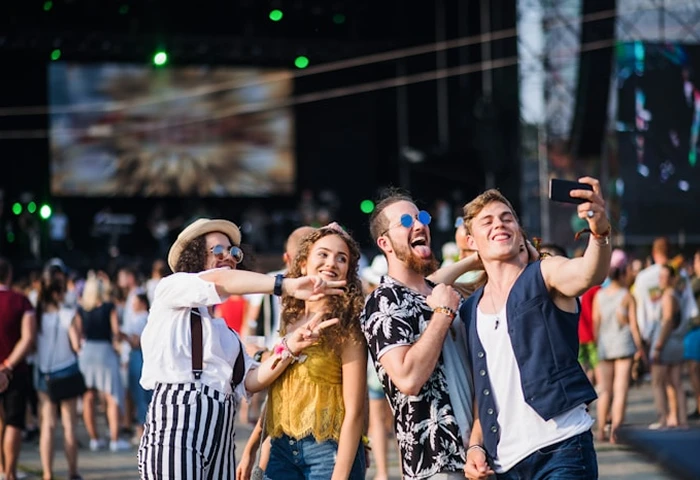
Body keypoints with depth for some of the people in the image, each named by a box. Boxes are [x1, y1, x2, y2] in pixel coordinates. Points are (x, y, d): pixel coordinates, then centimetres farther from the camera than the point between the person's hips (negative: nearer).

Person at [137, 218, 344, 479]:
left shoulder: (225, 330, 25)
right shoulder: (170, 289, 8)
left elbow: (249, 381, 9)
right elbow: (219, 280, -13)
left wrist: (290, 347, -7)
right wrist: (287, 285, -19)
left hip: (220, 440, 7)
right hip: (175, 425, -7)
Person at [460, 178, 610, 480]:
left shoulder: (545, 274, 0)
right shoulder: (469, 312, 14)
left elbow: (589, 274, -23)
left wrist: (599, 231, -43)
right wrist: (476, 444, 6)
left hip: (561, 449, -5)